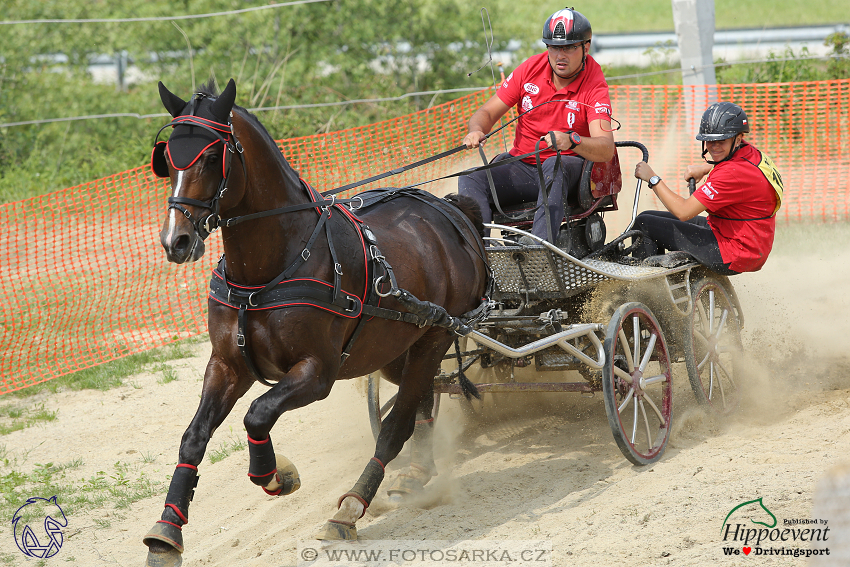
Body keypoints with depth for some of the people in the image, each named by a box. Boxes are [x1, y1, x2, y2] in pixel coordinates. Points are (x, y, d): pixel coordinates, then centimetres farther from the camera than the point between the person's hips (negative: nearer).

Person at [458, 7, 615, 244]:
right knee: (471, 180, -22)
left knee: (554, 166, -39)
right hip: (522, 166, 4)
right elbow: (487, 112, 4)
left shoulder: (594, 86, -12)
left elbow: (606, 149, -26)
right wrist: (476, 131, -21)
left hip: (569, 165, -4)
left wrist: (571, 141, -47)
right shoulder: (531, 68, -1)